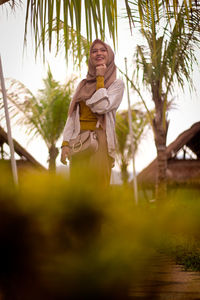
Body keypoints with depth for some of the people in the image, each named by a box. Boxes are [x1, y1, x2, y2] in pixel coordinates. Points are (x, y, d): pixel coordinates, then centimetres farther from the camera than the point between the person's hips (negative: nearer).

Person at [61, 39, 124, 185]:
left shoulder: (117, 83, 4)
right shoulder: (83, 84, 18)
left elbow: (101, 107, -14)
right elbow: (72, 115, 12)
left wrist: (100, 79, -5)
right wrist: (65, 143, 1)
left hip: (100, 139, -4)